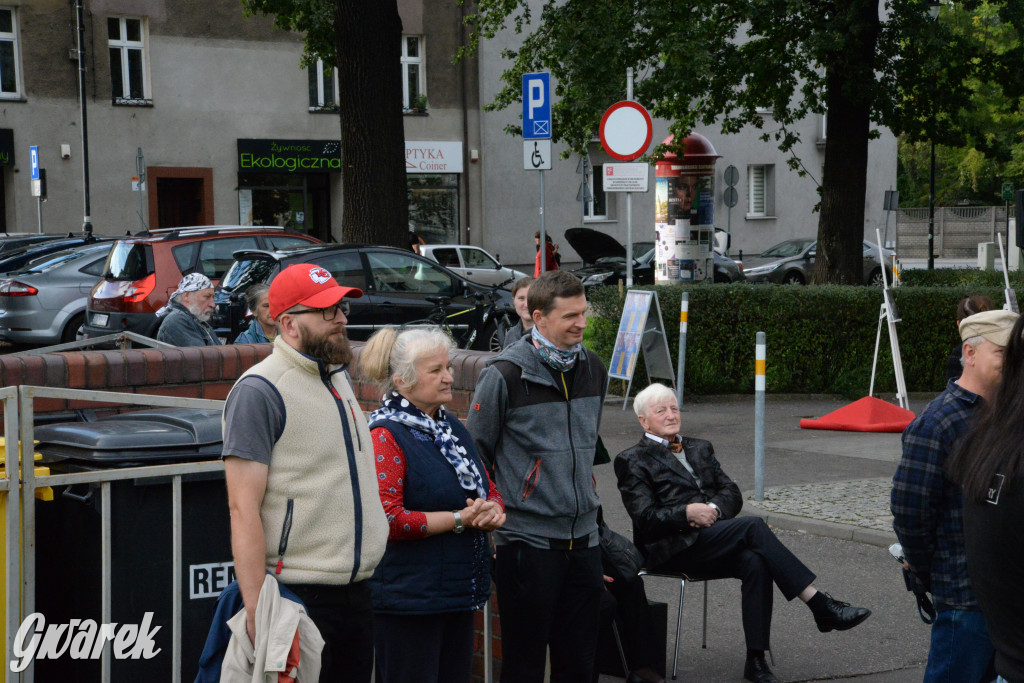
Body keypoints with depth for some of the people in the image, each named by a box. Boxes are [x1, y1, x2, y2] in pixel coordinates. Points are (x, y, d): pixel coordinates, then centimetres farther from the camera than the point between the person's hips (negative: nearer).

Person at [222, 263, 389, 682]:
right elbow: (243, 507, -17)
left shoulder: (338, 378, 16)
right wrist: (257, 609, -24)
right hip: (295, 596, -8)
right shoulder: (259, 391, -11)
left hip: (356, 594, 8)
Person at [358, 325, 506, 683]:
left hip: (459, 594, 8)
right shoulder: (385, 435, -12)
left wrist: (493, 511, -4)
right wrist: (460, 519, -16)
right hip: (407, 597, -8)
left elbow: (490, 490, 21)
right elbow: (387, 520, -20)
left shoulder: (452, 428, 15)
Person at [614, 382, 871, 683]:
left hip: (713, 542, 6)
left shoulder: (699, 449, 27)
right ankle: (820, 605, -29)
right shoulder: (632, 461, 8)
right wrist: (687, 513, -17)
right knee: (753, 526, -28)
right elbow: (645, 518, -4)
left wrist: (714, 508, -6)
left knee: (755, 562, -30)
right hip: (673, 550, -5)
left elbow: (732, 493, 16)